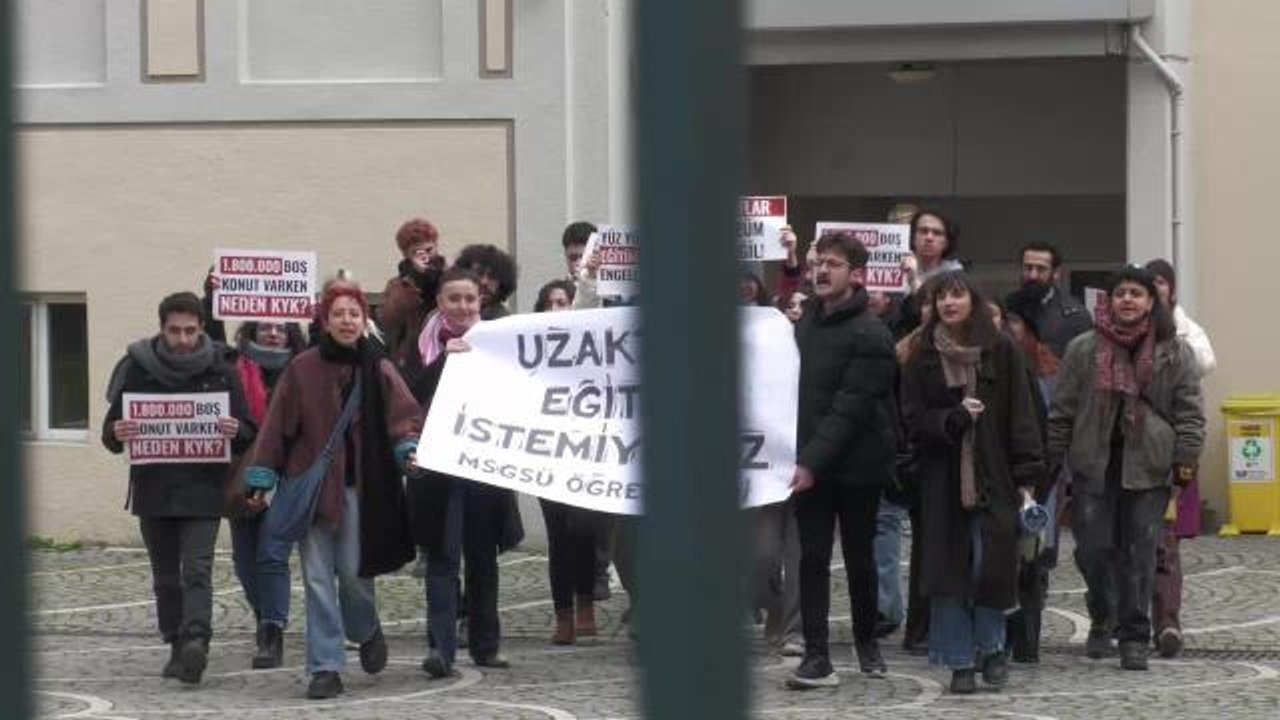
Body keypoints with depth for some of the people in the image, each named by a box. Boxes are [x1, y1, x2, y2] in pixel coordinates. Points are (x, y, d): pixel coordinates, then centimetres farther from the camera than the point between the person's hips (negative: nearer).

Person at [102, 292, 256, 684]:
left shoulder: (220, 372, 3)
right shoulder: (139, 369, 5)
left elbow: (248, 432, 6)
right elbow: (111, 433, 8)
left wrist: (235, 432, -18)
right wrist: (117, 434, -17)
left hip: (203, 490, -2)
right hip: (153, 488, 2)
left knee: (197, 570, -15)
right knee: (166, 576, 9)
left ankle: (196, 639, -26)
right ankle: (178, 647, 17)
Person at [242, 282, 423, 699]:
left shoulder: (379, 370, 3)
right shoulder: (303, 369, 2)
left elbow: (404, 414, -2)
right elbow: (278, 425, 3)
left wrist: (408, 447, -22)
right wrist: (260, 476, -1)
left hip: (360, 487, 0)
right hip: (311, 485, 0)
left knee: (354, 571, -2)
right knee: (318, 578, -1)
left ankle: (366, 631, 30)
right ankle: (326, 668, 3)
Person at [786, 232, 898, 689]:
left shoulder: (870, 337, -12)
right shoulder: (805, 323, 9)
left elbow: (850, 409, -18)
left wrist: (813, 462, -25)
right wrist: (800, 458, 2)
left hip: (857, 466, -5)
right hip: (810, 464, 5)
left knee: (859, 558, 9)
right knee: (813, 558, -1)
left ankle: (866, 642, 28)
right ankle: (817, 657, -1)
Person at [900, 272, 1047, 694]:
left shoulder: (1002, 352, 1)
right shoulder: (923, 359, 5)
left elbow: (1021, 417, -1)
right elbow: (913, 419, 1)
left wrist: (1027, 475, -6)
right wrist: (953, 419, -16)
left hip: (993, 476, -1)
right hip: (943, 479, 1)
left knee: (992, 564, -5)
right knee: (948, 570, -1)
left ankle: (991, 648, 16)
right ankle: (960, 663, 6)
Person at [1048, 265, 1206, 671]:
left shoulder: (1174, 352, 5)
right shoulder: (1084, 349, 5)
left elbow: (1189, 409, 5)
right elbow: (1063, 409, 8)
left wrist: (1186, 457, -4)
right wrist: (1052, 460, 6)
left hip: (1148, 466, -1)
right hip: (1094, 465, 1)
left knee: (1140, 553, -2)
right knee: (1093, 548, -2)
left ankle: (1134, 637, 7)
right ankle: (1101, 620, 23)